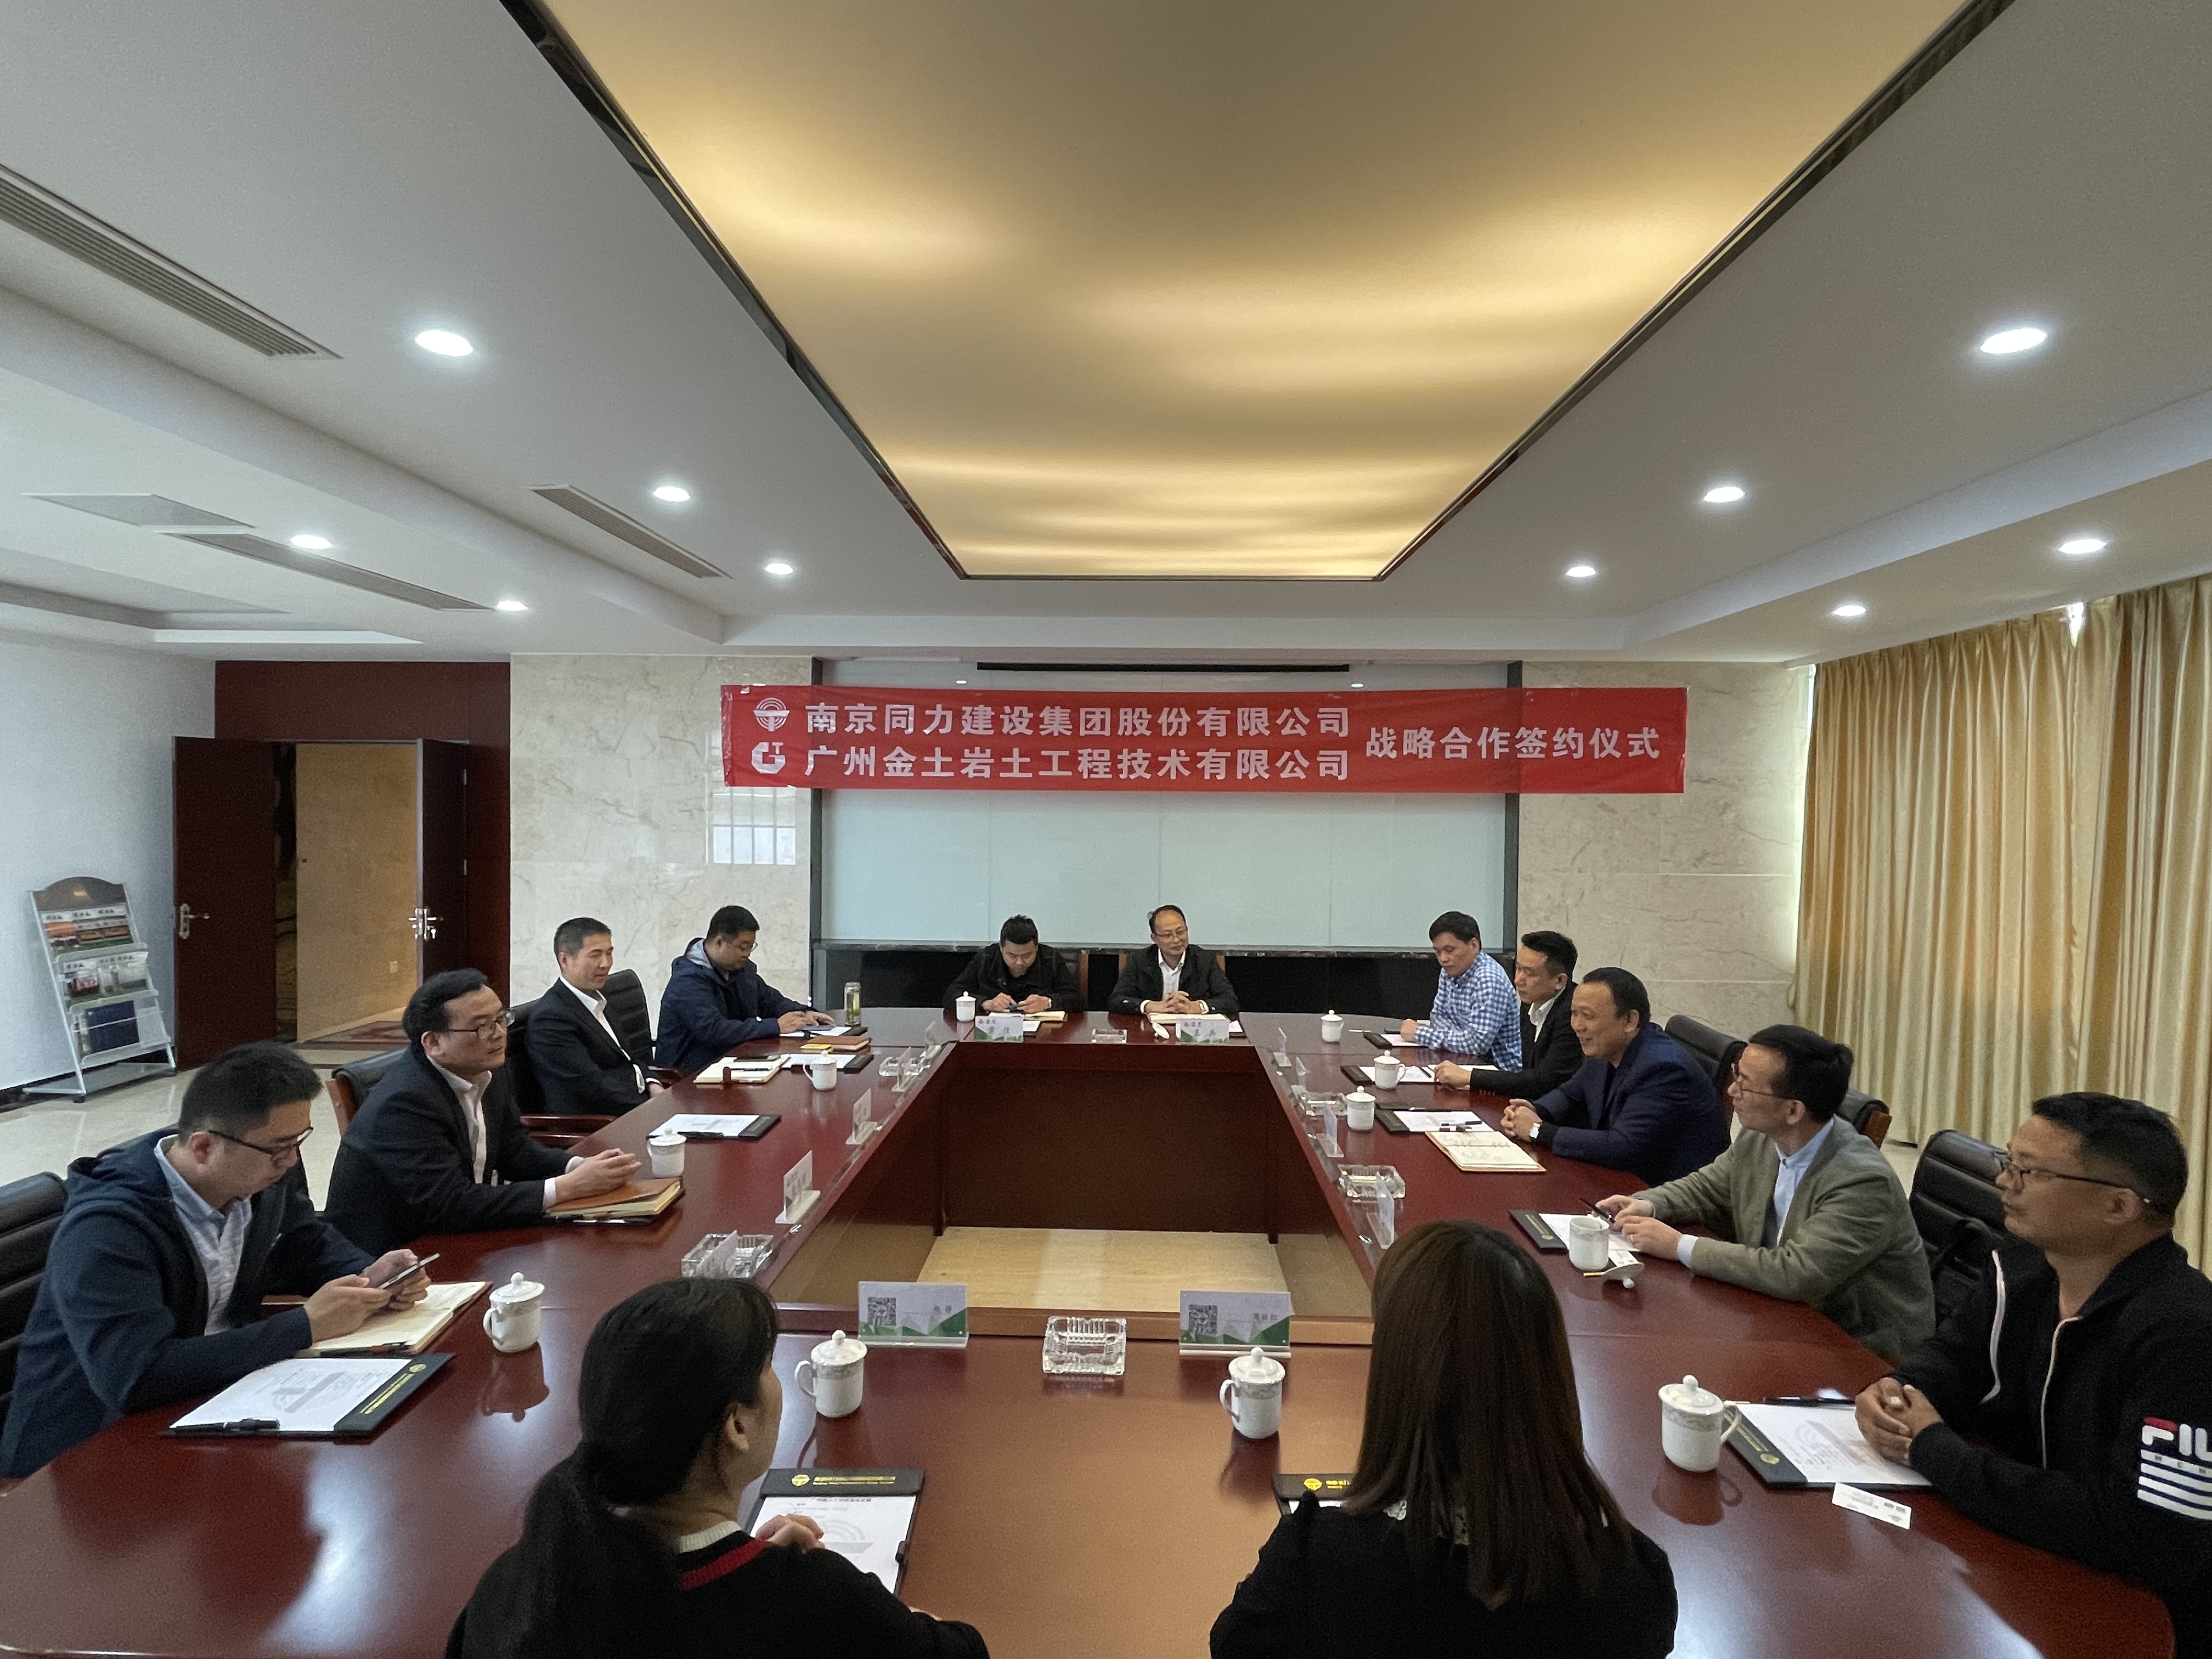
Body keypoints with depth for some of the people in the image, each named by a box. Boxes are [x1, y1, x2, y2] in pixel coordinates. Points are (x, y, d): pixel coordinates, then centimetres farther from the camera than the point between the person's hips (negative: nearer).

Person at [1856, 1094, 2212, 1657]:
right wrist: (1897, 1391, -13)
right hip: (2025, 1555, 7)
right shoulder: (2024, 1261, -4)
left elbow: (2147, 1538, -32)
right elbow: (1954, 1352, 10)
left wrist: (1933, 1450, -24)